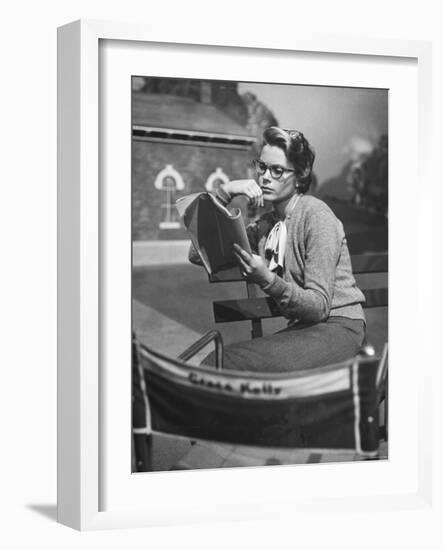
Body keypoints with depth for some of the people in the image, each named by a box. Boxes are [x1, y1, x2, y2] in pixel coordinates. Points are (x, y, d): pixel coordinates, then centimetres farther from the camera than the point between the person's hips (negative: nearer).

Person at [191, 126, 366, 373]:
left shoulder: (316, 214, -9)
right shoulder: (266, 224, 12)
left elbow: (320, 306, -16)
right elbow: (197, 254, 4)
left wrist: (267, 280, -32)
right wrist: (222, 195, -2)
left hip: (338, 327, -6)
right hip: (301, 328, 6)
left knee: (234, 361, -29)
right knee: (215, 362, -23)